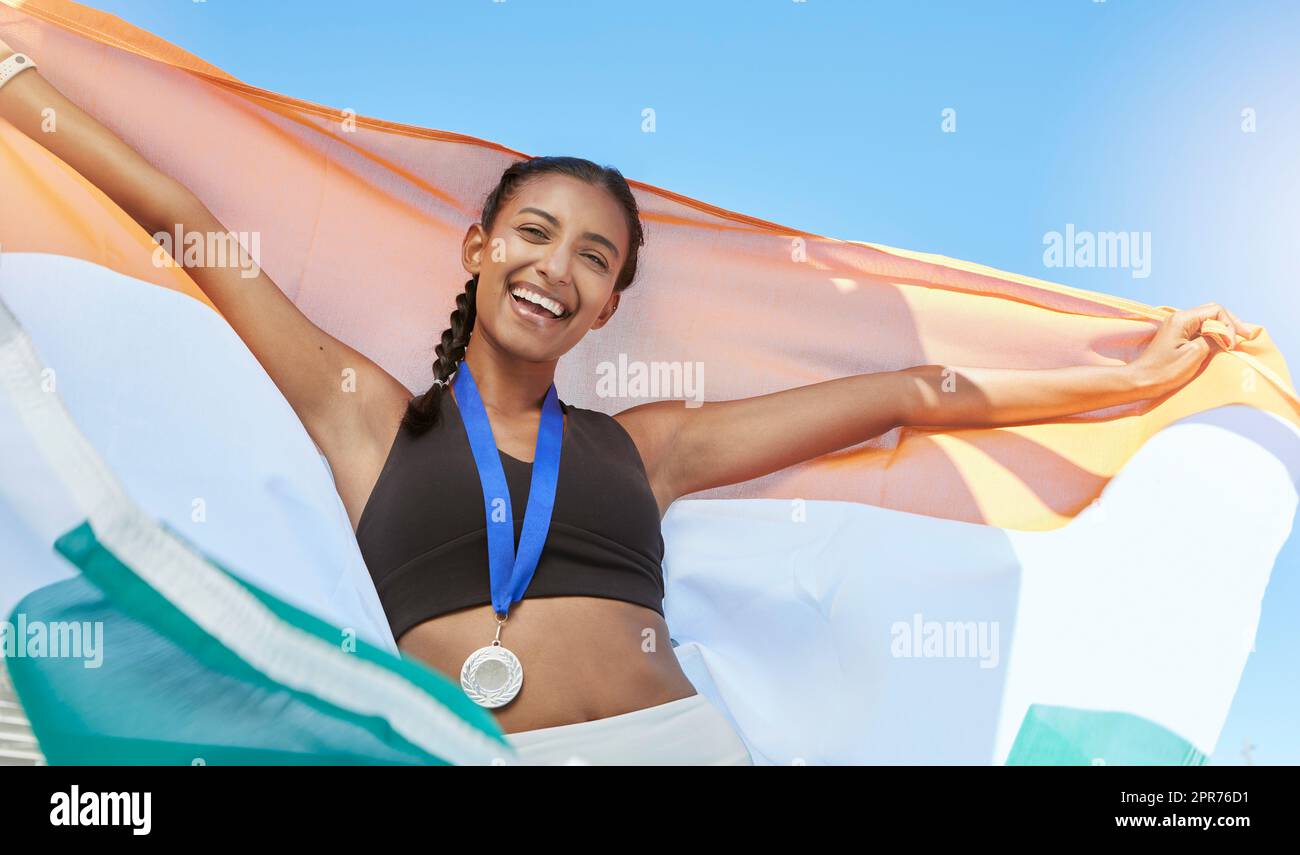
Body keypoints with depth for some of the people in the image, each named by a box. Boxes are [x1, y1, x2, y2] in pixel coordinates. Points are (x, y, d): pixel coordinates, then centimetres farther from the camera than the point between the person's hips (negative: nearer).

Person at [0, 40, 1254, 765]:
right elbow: (182, 221, 16)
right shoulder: (365, 413, 13)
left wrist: (1127, 375, 18)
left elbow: (906, 394, 15)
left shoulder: (646, 443, 16)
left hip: (678, 735, 2)